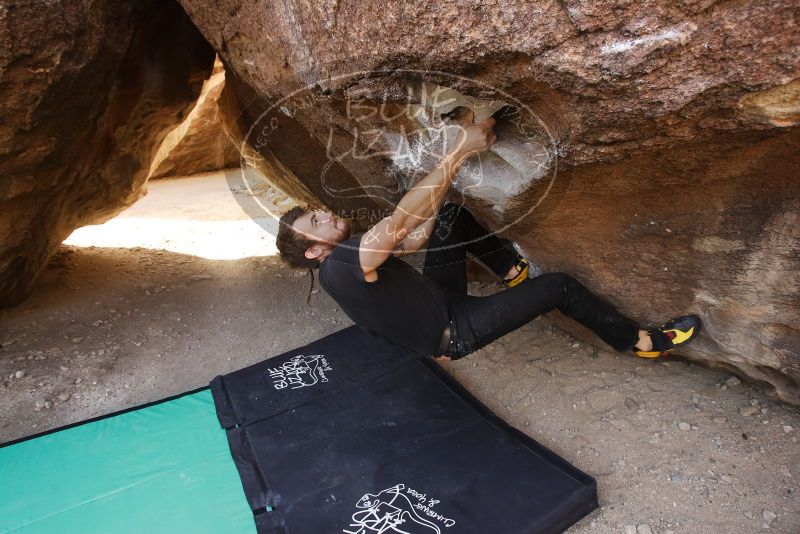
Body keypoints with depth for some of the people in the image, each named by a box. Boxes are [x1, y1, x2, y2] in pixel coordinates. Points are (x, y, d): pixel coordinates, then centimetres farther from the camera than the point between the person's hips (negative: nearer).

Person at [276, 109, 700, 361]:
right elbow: (399, 222, -40)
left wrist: (452, 158, -3)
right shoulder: (342, 265, -29)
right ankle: (641, 342, 15)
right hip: (451, 333, -9)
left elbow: (414, 239, 2)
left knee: (452, 216, 3)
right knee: (559, 286, -8)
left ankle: (513, 271, 18)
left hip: (440, 302, 9)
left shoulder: (344, 253, 1)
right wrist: (460, 150, -38)